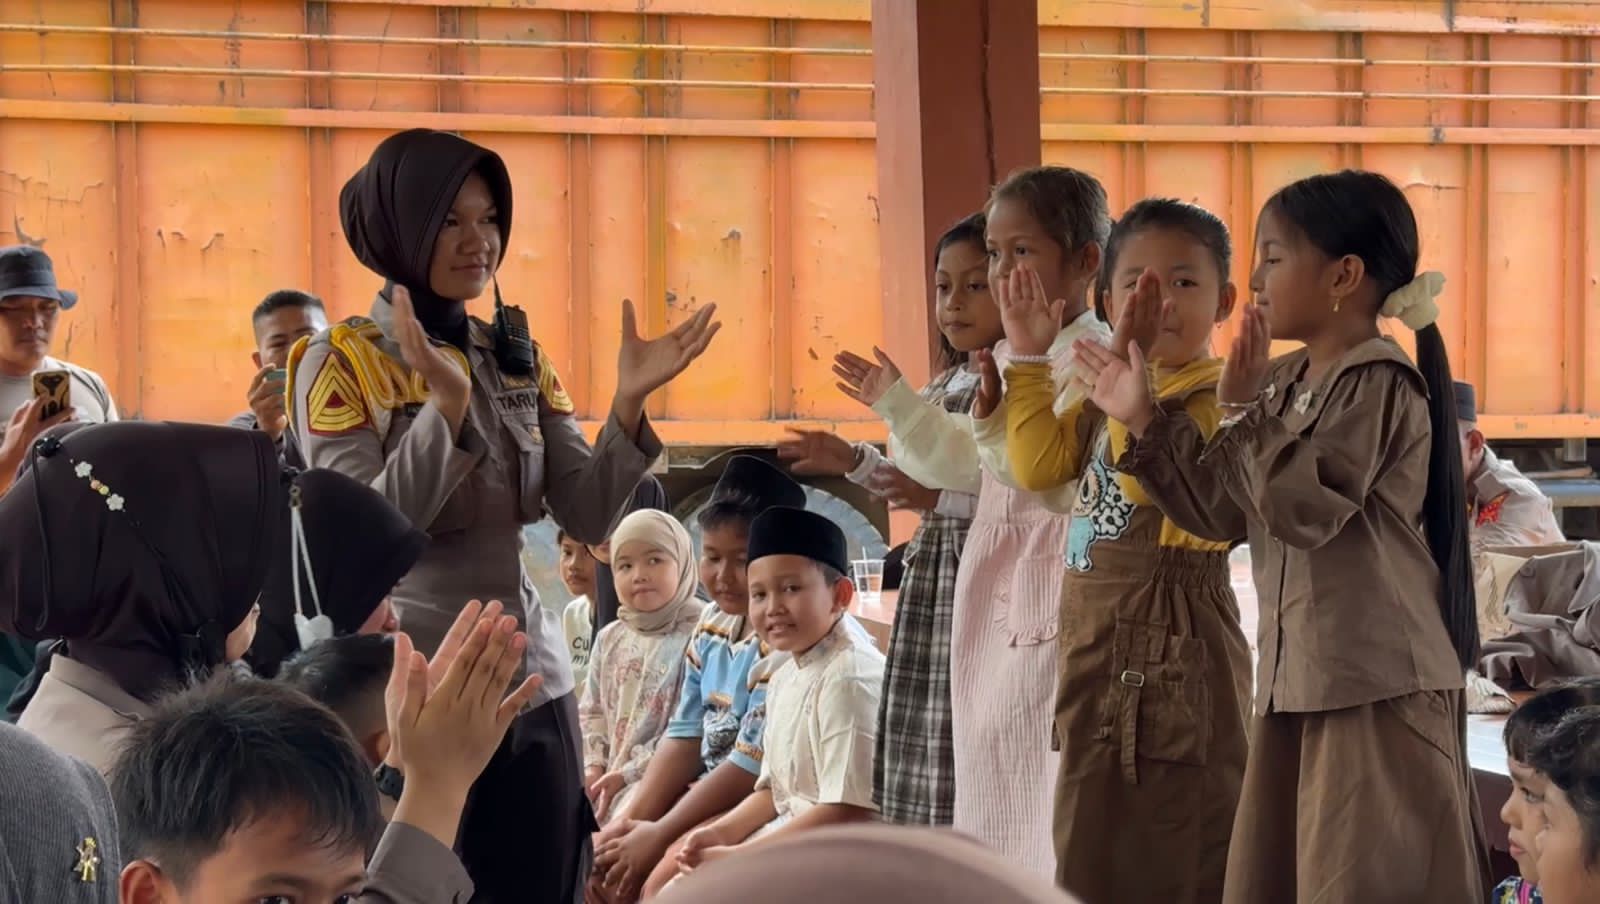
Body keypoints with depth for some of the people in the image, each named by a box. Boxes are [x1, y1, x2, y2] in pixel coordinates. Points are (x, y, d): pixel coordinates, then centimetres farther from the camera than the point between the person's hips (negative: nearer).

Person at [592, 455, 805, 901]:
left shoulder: (786, 644, -21)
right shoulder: (712, 626, 8)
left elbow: (753, 764, -22)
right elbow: (685, 735, 10)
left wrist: (658, 835, -16)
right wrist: (633, 819, -2)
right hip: (709, 794, 10)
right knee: (603, 857, 1)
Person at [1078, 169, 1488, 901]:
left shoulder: (1378, 384, -13)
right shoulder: (1289, 382, 14)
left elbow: (1303, 508, -22)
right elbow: (1219, 510, 15)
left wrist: (1246, 410, -16)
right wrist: (1143, 419, 9)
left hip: (1377, 686, -9)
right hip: (1300, 678, 9)